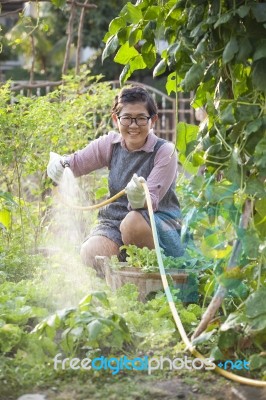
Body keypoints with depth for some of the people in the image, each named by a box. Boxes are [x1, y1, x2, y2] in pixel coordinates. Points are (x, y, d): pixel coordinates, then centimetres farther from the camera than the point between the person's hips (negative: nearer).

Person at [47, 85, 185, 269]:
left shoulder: (165, 152, -11)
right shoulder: (110, 144, 2)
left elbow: (152, 201, -20)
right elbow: (75, 163, 7)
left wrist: (139, 199, -44)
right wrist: (58, 162, -17)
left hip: (161, 227, -3)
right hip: (115, 221, 3)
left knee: (134, 221, -37)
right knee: (90, 254, -27)